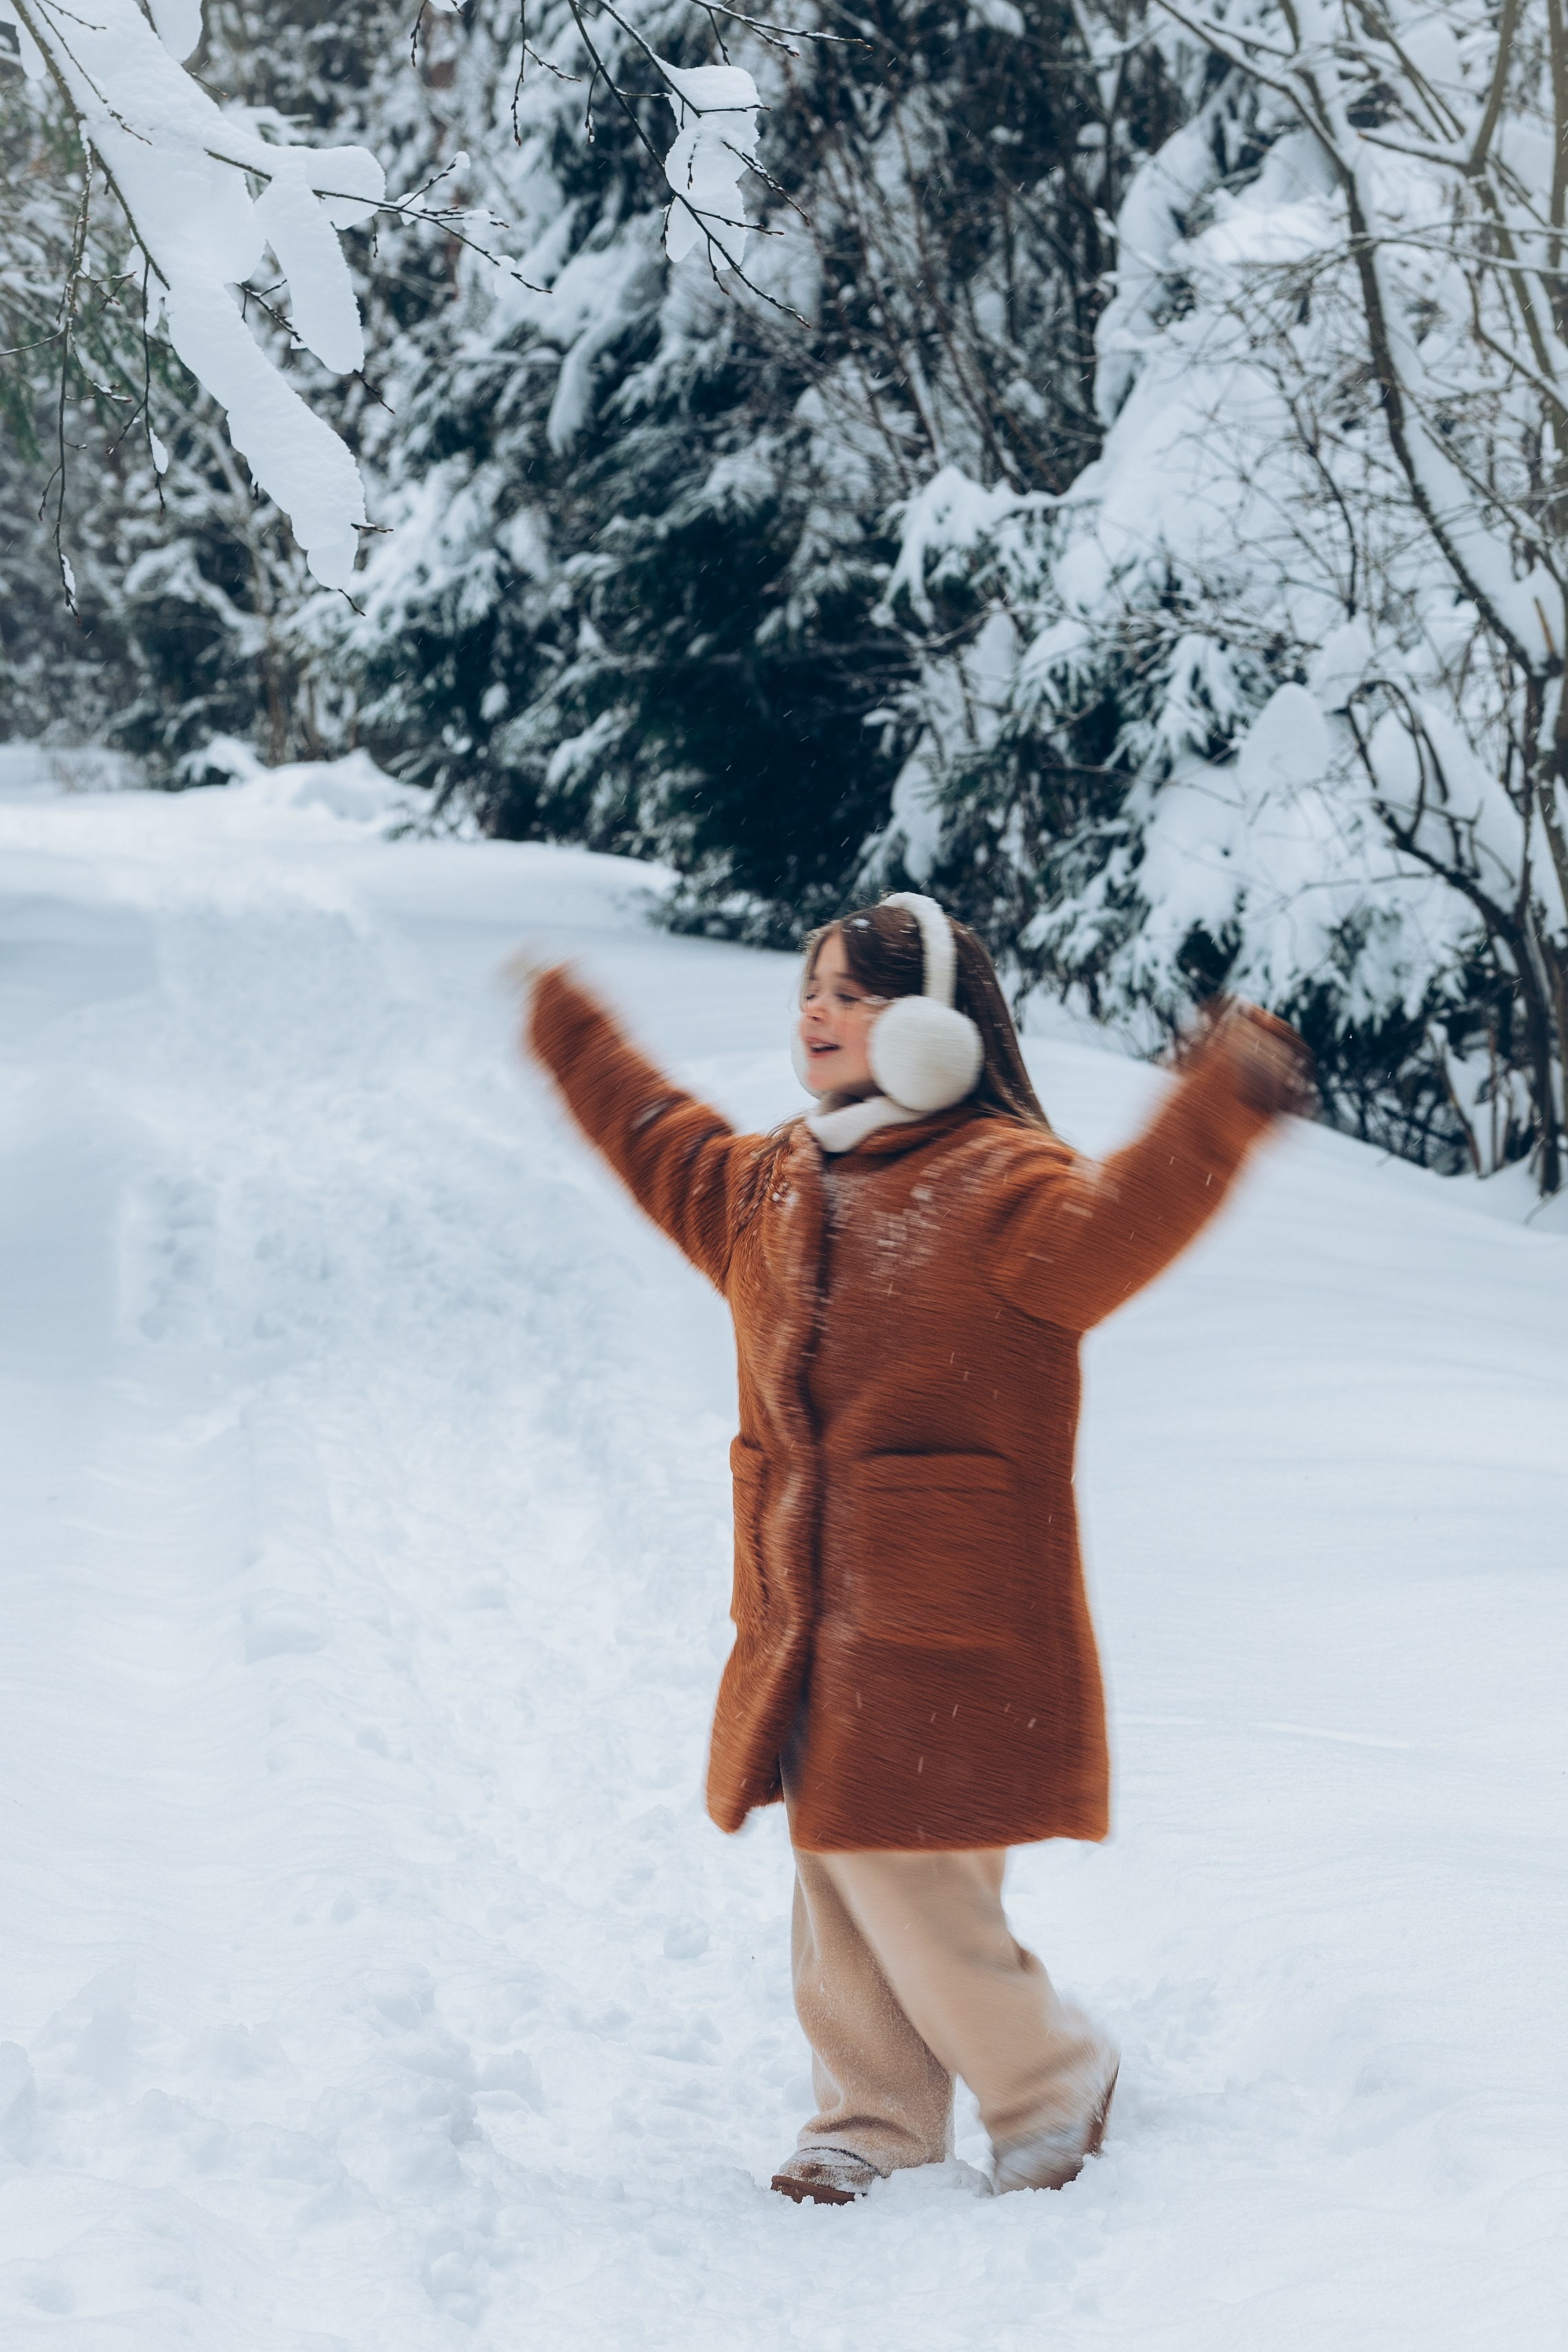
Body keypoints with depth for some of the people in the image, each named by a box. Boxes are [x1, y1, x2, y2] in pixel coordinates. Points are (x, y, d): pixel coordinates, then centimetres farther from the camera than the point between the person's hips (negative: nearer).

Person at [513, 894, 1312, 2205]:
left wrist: (1217, 1111, -46)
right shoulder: (770, 1188, 14)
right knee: (838, 1891, 12)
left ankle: (1055, 2088, 17)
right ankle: (873, 2126, 27)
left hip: (944, 1634, -7)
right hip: (809, 1628, 8)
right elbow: (659, 1143, 34)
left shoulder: (997, 1184, -10)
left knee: (915, 1893, -6)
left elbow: (1107, 1233, -30)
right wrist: (566, 1025, 45)